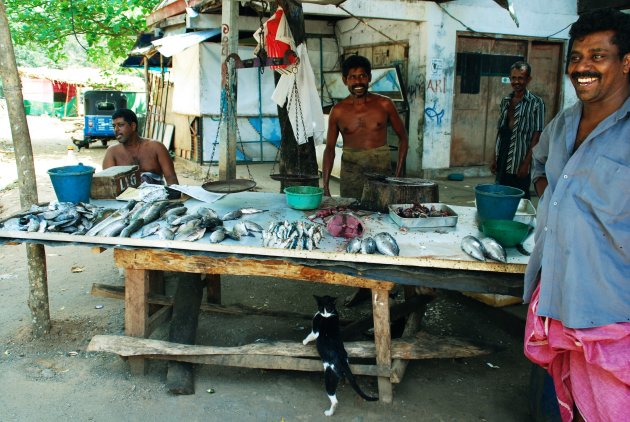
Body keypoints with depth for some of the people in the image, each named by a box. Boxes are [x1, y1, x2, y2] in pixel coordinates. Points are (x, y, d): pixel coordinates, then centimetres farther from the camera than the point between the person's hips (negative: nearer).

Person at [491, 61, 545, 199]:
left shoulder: (536, 103, -5)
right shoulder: (505, 101, 11)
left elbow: (536, 136, -9)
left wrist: (526, 163, -14)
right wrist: (494, 158, 11)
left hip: (520, 164, -5)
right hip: (502, 163, 5)